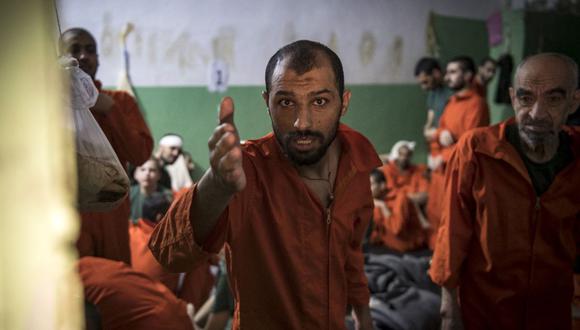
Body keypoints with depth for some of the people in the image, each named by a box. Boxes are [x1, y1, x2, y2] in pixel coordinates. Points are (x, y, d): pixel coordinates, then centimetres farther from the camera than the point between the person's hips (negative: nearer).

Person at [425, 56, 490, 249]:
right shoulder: (452, 102, 17)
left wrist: (442, 158, -12)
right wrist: (440, 135, -2)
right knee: (435, 213, 13)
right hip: (441, 168, 9)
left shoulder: (476, 103, -11)